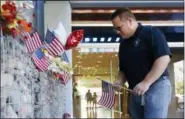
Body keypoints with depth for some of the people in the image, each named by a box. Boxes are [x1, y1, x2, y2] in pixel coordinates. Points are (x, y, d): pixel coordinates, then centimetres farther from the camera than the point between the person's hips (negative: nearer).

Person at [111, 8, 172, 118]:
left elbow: (164, 58, -18)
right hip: (136, 91, 7)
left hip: (156, 86, -7)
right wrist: (120, 81, 1)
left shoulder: (151, 33, -6)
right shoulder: (123, 44, 16)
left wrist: (146, 83, -23)